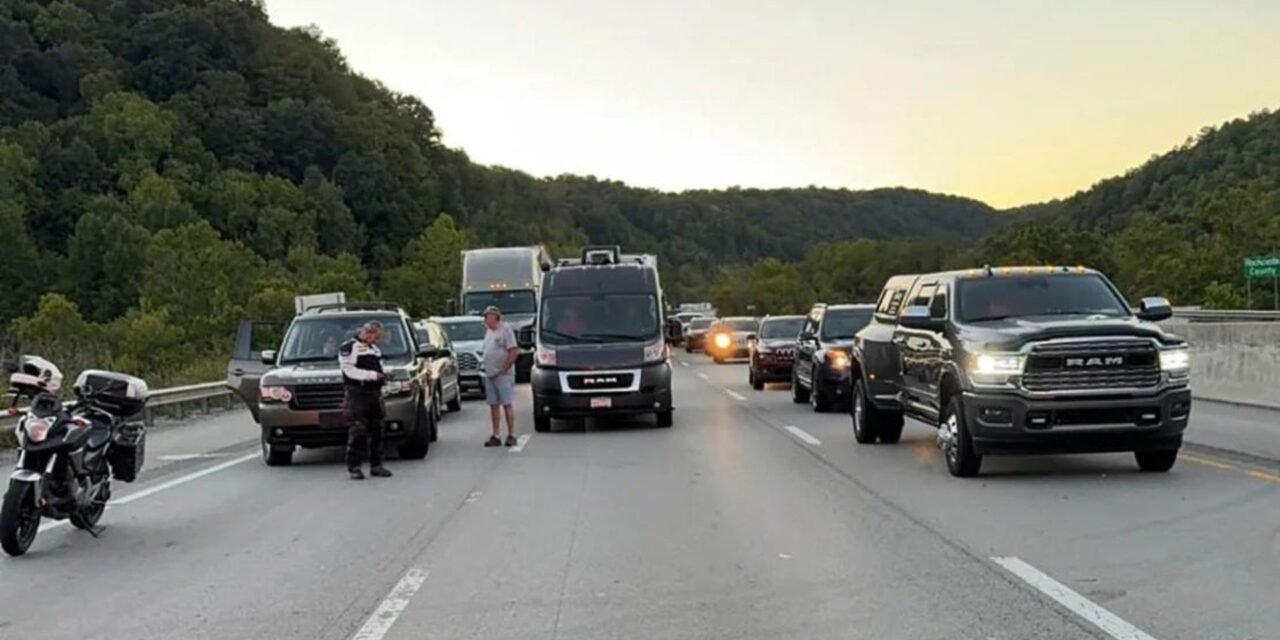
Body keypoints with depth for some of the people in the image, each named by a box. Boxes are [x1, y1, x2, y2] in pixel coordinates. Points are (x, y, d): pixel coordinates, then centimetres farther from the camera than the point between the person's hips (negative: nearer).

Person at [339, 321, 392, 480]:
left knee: (376, 430, 8)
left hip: (374, 393, 8)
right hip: (357, 394, -8)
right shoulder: (348, 347, -5)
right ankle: (354, 467, -9)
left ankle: (376, 465, 15)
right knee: (357, 431, -12)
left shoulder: (375, 349, 21)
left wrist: (383, 375, 5)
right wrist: (373, 375, -18)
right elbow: (349, 371, -15)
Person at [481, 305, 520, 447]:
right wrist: (487, 369, 9)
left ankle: (511, 435, -2)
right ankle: (496, 436, 11)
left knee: (506, 404, -6)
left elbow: (514, 351, -14)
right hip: (489, 375, 8)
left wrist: (504, 369, -15)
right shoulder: (489, 332, 15)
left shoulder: (505, 329, -8)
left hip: (503, 375, -8)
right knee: (493, 405, 7)